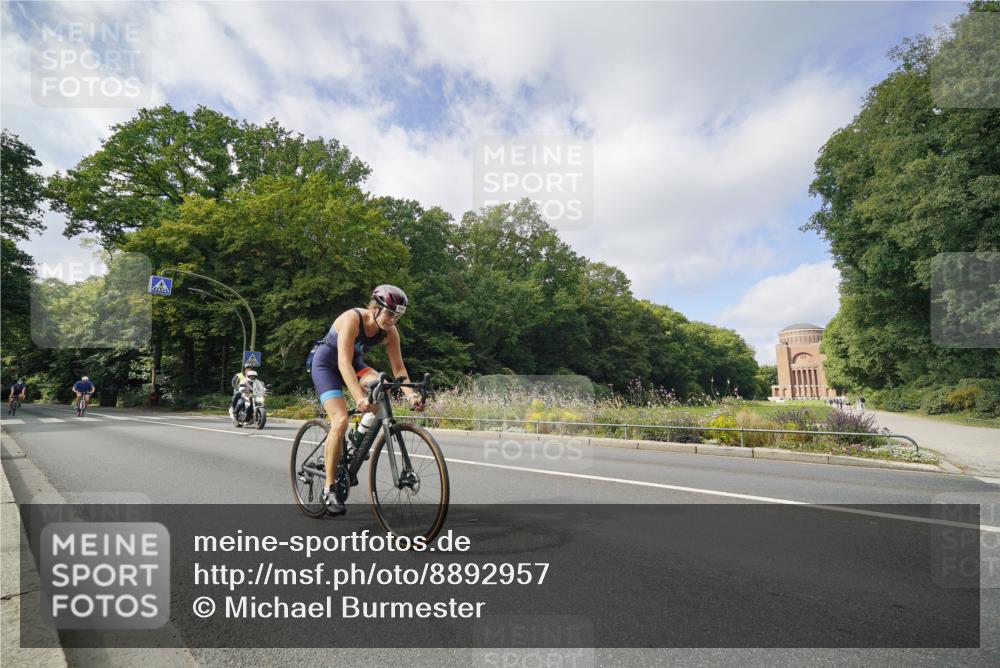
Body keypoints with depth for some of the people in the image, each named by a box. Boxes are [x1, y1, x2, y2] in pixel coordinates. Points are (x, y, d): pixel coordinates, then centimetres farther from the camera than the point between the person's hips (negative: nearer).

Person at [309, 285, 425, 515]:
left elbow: (398, 368, -14)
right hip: (326, 365, -5)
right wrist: (359, 398, -50)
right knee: (340, 420, -22)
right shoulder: (352, 319, -31)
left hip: (355, 364, 5)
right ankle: (329, 488, -7)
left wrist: (410, 394, -31)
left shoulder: (390, 332, -15)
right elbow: (344, 363, -39)